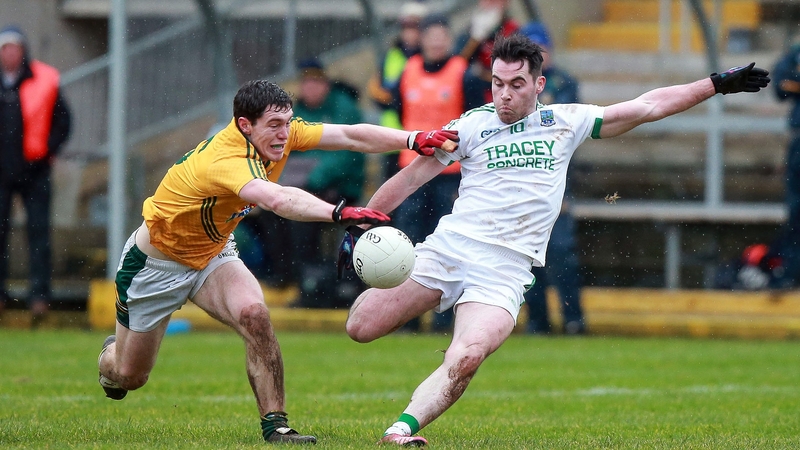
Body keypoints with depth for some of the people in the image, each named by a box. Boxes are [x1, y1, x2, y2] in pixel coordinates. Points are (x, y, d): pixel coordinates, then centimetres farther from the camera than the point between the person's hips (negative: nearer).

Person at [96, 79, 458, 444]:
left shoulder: (280, 133, -16)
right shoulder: (223, 160, -40)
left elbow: (352, 136, -18)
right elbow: (278, 199, -58)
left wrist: (414, 139, -31)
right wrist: (340, 213, -69)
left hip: (213, 253, 6)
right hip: (156, 260, -6)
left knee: (253, 314, -25)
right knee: (130, 376, 9)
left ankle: (274, 424, -19)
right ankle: (110, 355, 47)